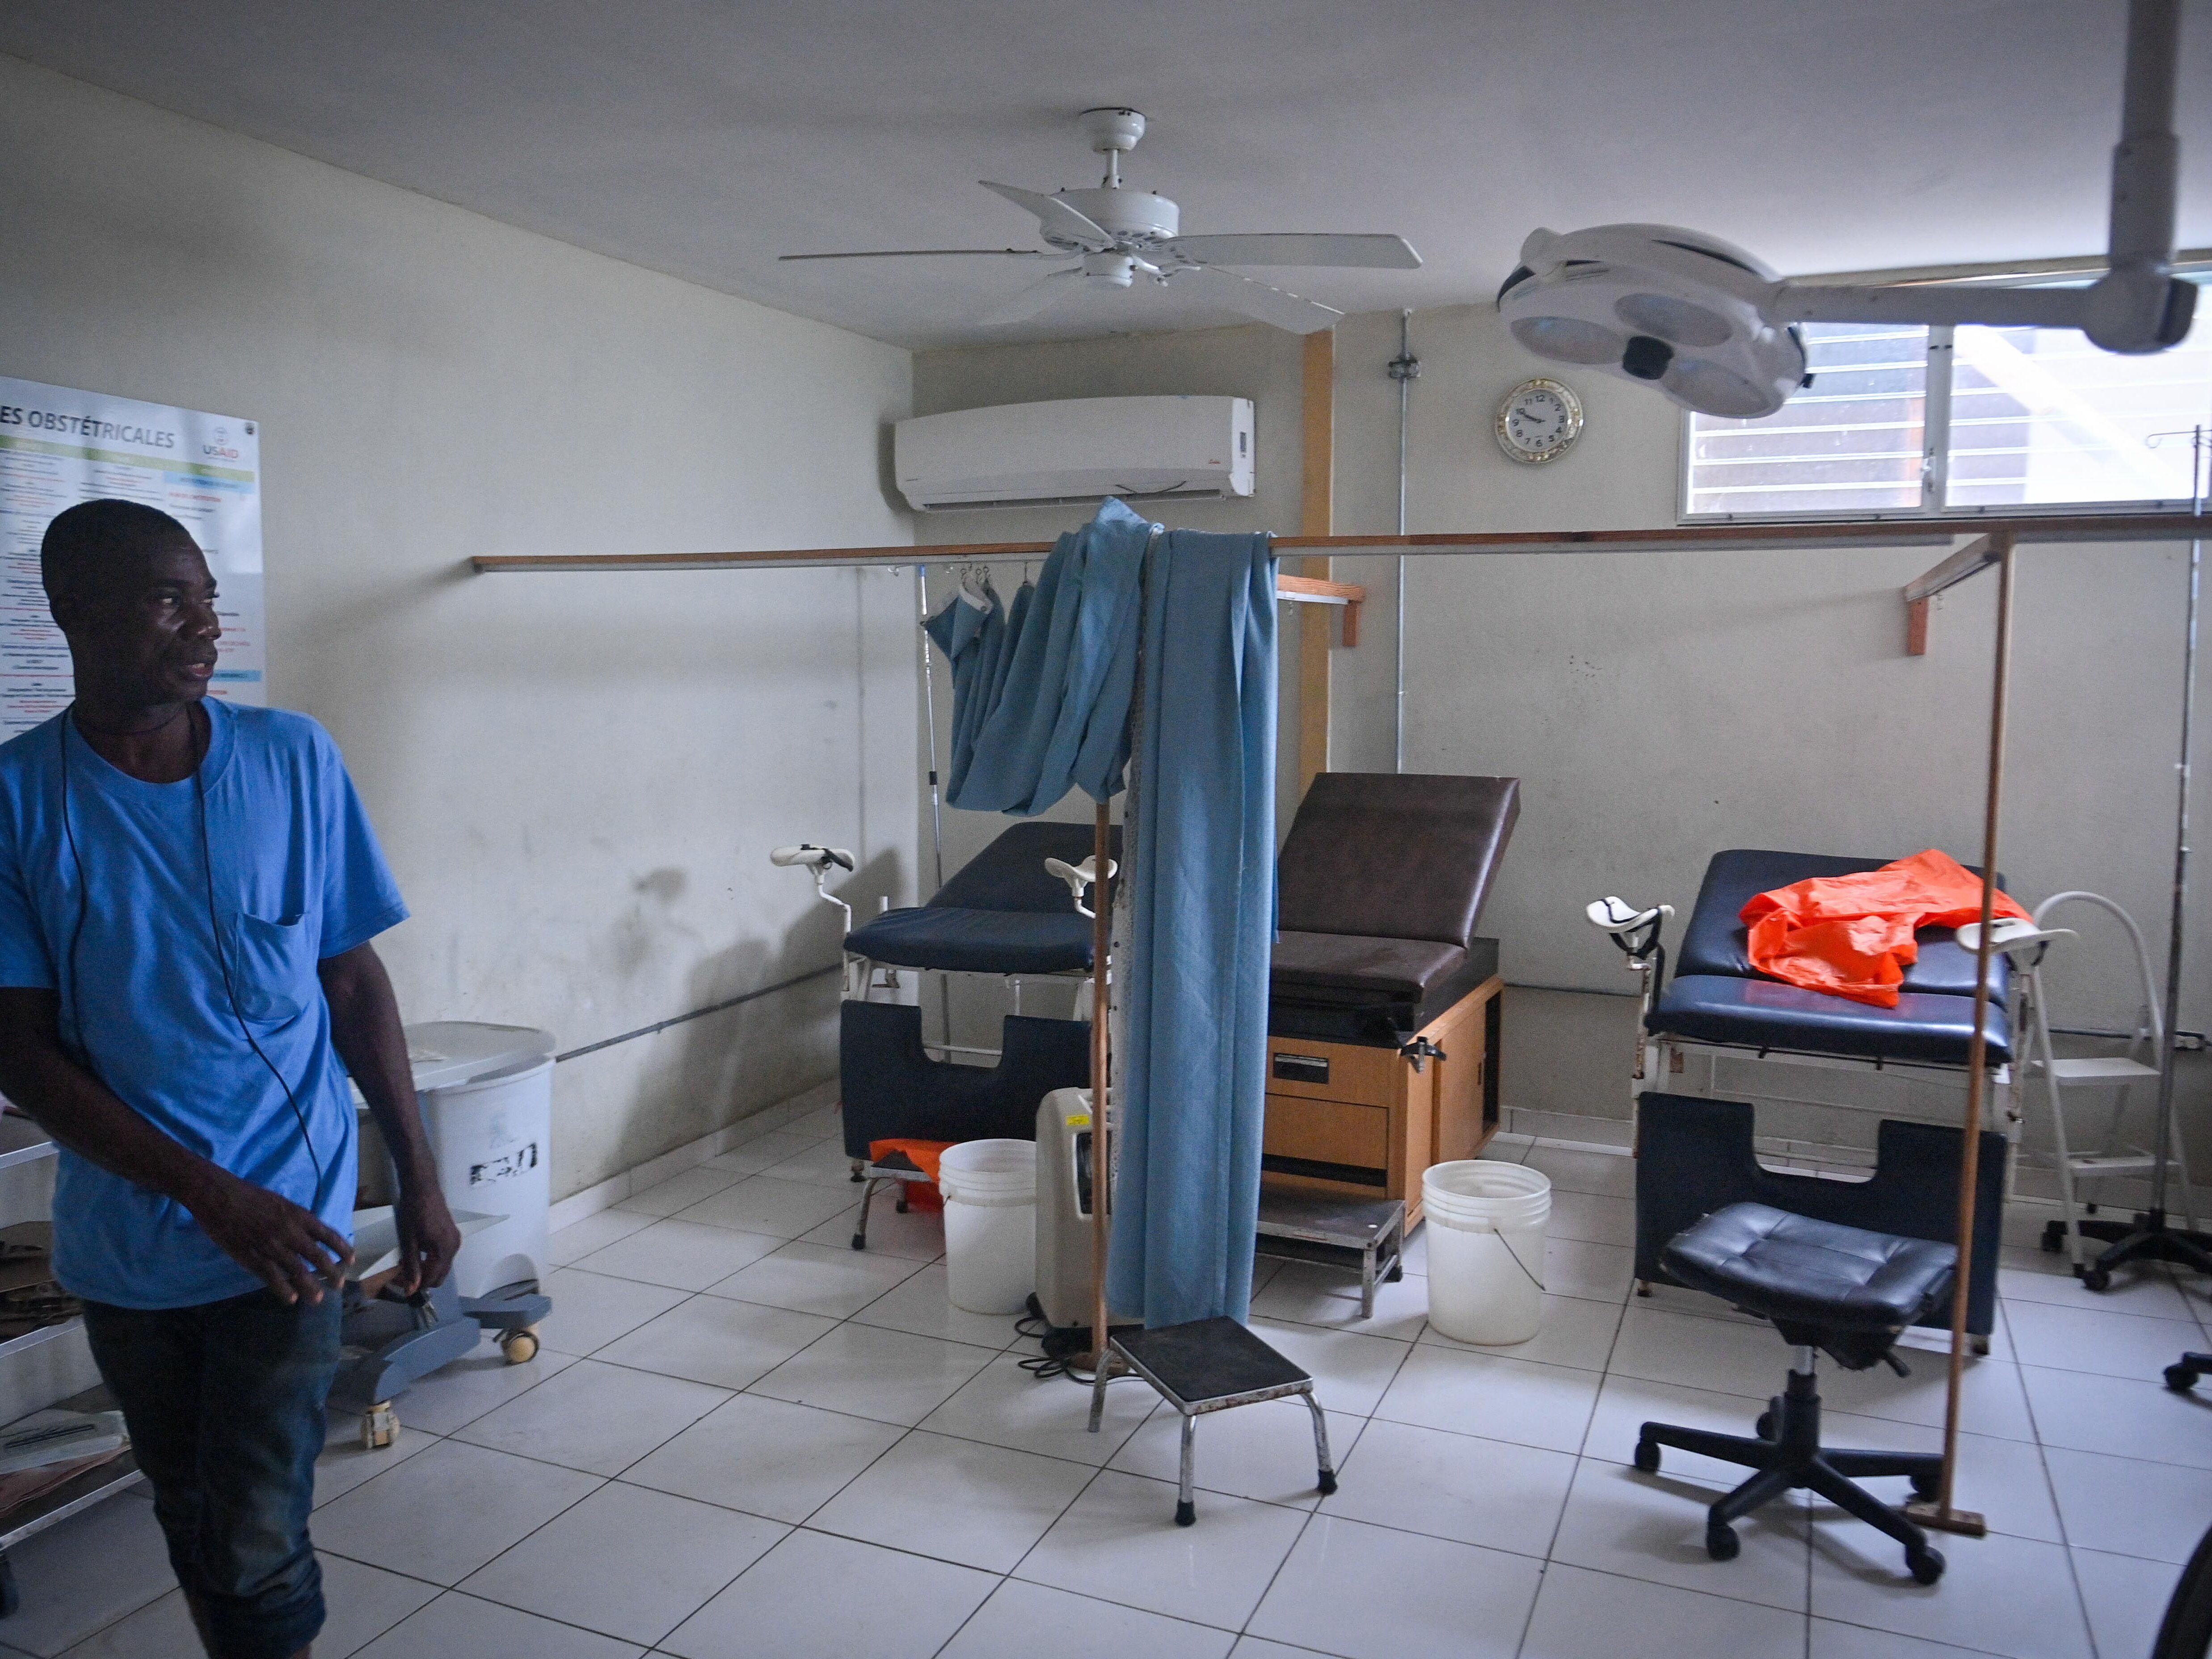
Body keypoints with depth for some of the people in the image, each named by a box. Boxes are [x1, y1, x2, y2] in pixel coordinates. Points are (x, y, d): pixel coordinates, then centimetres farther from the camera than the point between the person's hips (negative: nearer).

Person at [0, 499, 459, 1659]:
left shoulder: (294, 759, -7)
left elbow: (354, 978, -1)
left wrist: (419, 1180, -1)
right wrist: (210, 1195, -18)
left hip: (288, 1220, -1)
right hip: (124, 1238, 2)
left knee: (258, 1546, -1)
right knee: (190, 1520, 20)